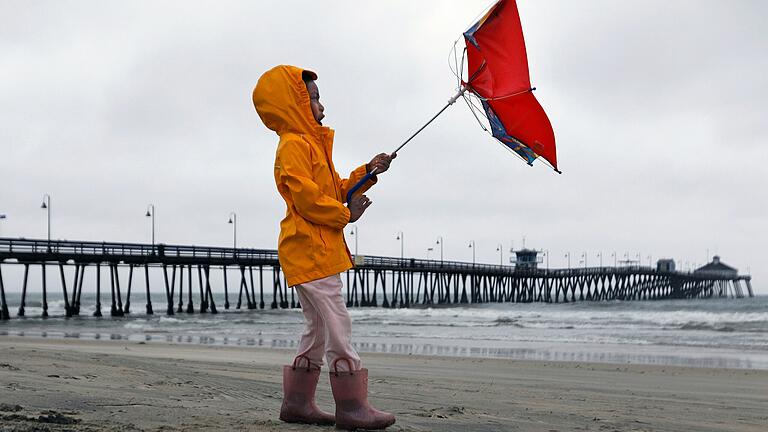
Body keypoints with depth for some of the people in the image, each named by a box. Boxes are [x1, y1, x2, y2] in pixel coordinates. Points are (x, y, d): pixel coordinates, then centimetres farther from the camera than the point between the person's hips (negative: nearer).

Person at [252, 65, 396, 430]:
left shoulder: (311, 144, 24)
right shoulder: (295, 145, -10)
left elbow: (334, 189, 24)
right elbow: (307, 198, -19)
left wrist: (367, 172, 14)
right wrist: (346, 214, -10)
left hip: (317, 252, 11)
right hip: (310, 251, -11)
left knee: (317, 329, 13)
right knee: (337, 325, -11)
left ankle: (296, 402, 18)